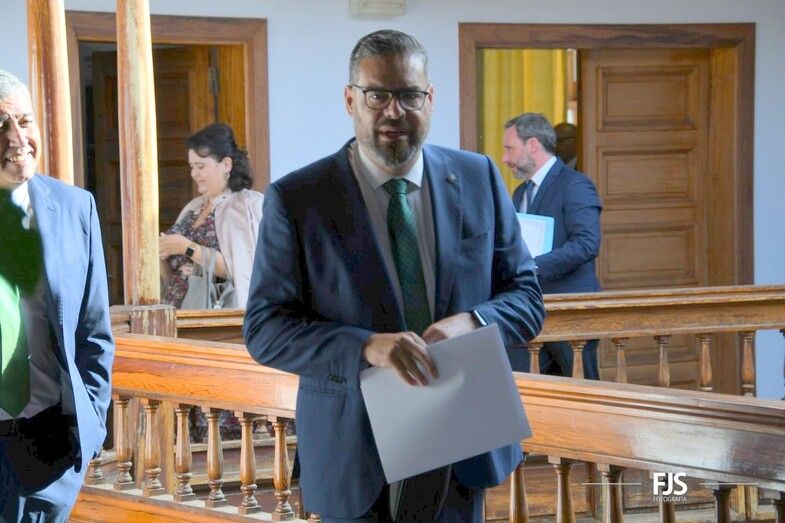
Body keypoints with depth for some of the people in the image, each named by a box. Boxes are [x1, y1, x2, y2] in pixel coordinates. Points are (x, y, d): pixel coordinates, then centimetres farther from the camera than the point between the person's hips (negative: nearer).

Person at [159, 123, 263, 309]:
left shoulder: (246, 205, -2)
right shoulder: (194, 207, 17)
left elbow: (237, 269, -13)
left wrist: (188, 248, -10)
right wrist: (162, 252, 4)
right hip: (175, 308, 5)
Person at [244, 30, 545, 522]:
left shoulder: (478, 178, 1)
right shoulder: (296, 199, -8)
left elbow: (526, 296, 4)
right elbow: (264, 328, -10)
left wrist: (471, 322, -18)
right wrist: (366, 347, -25)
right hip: (355, 457, -2)